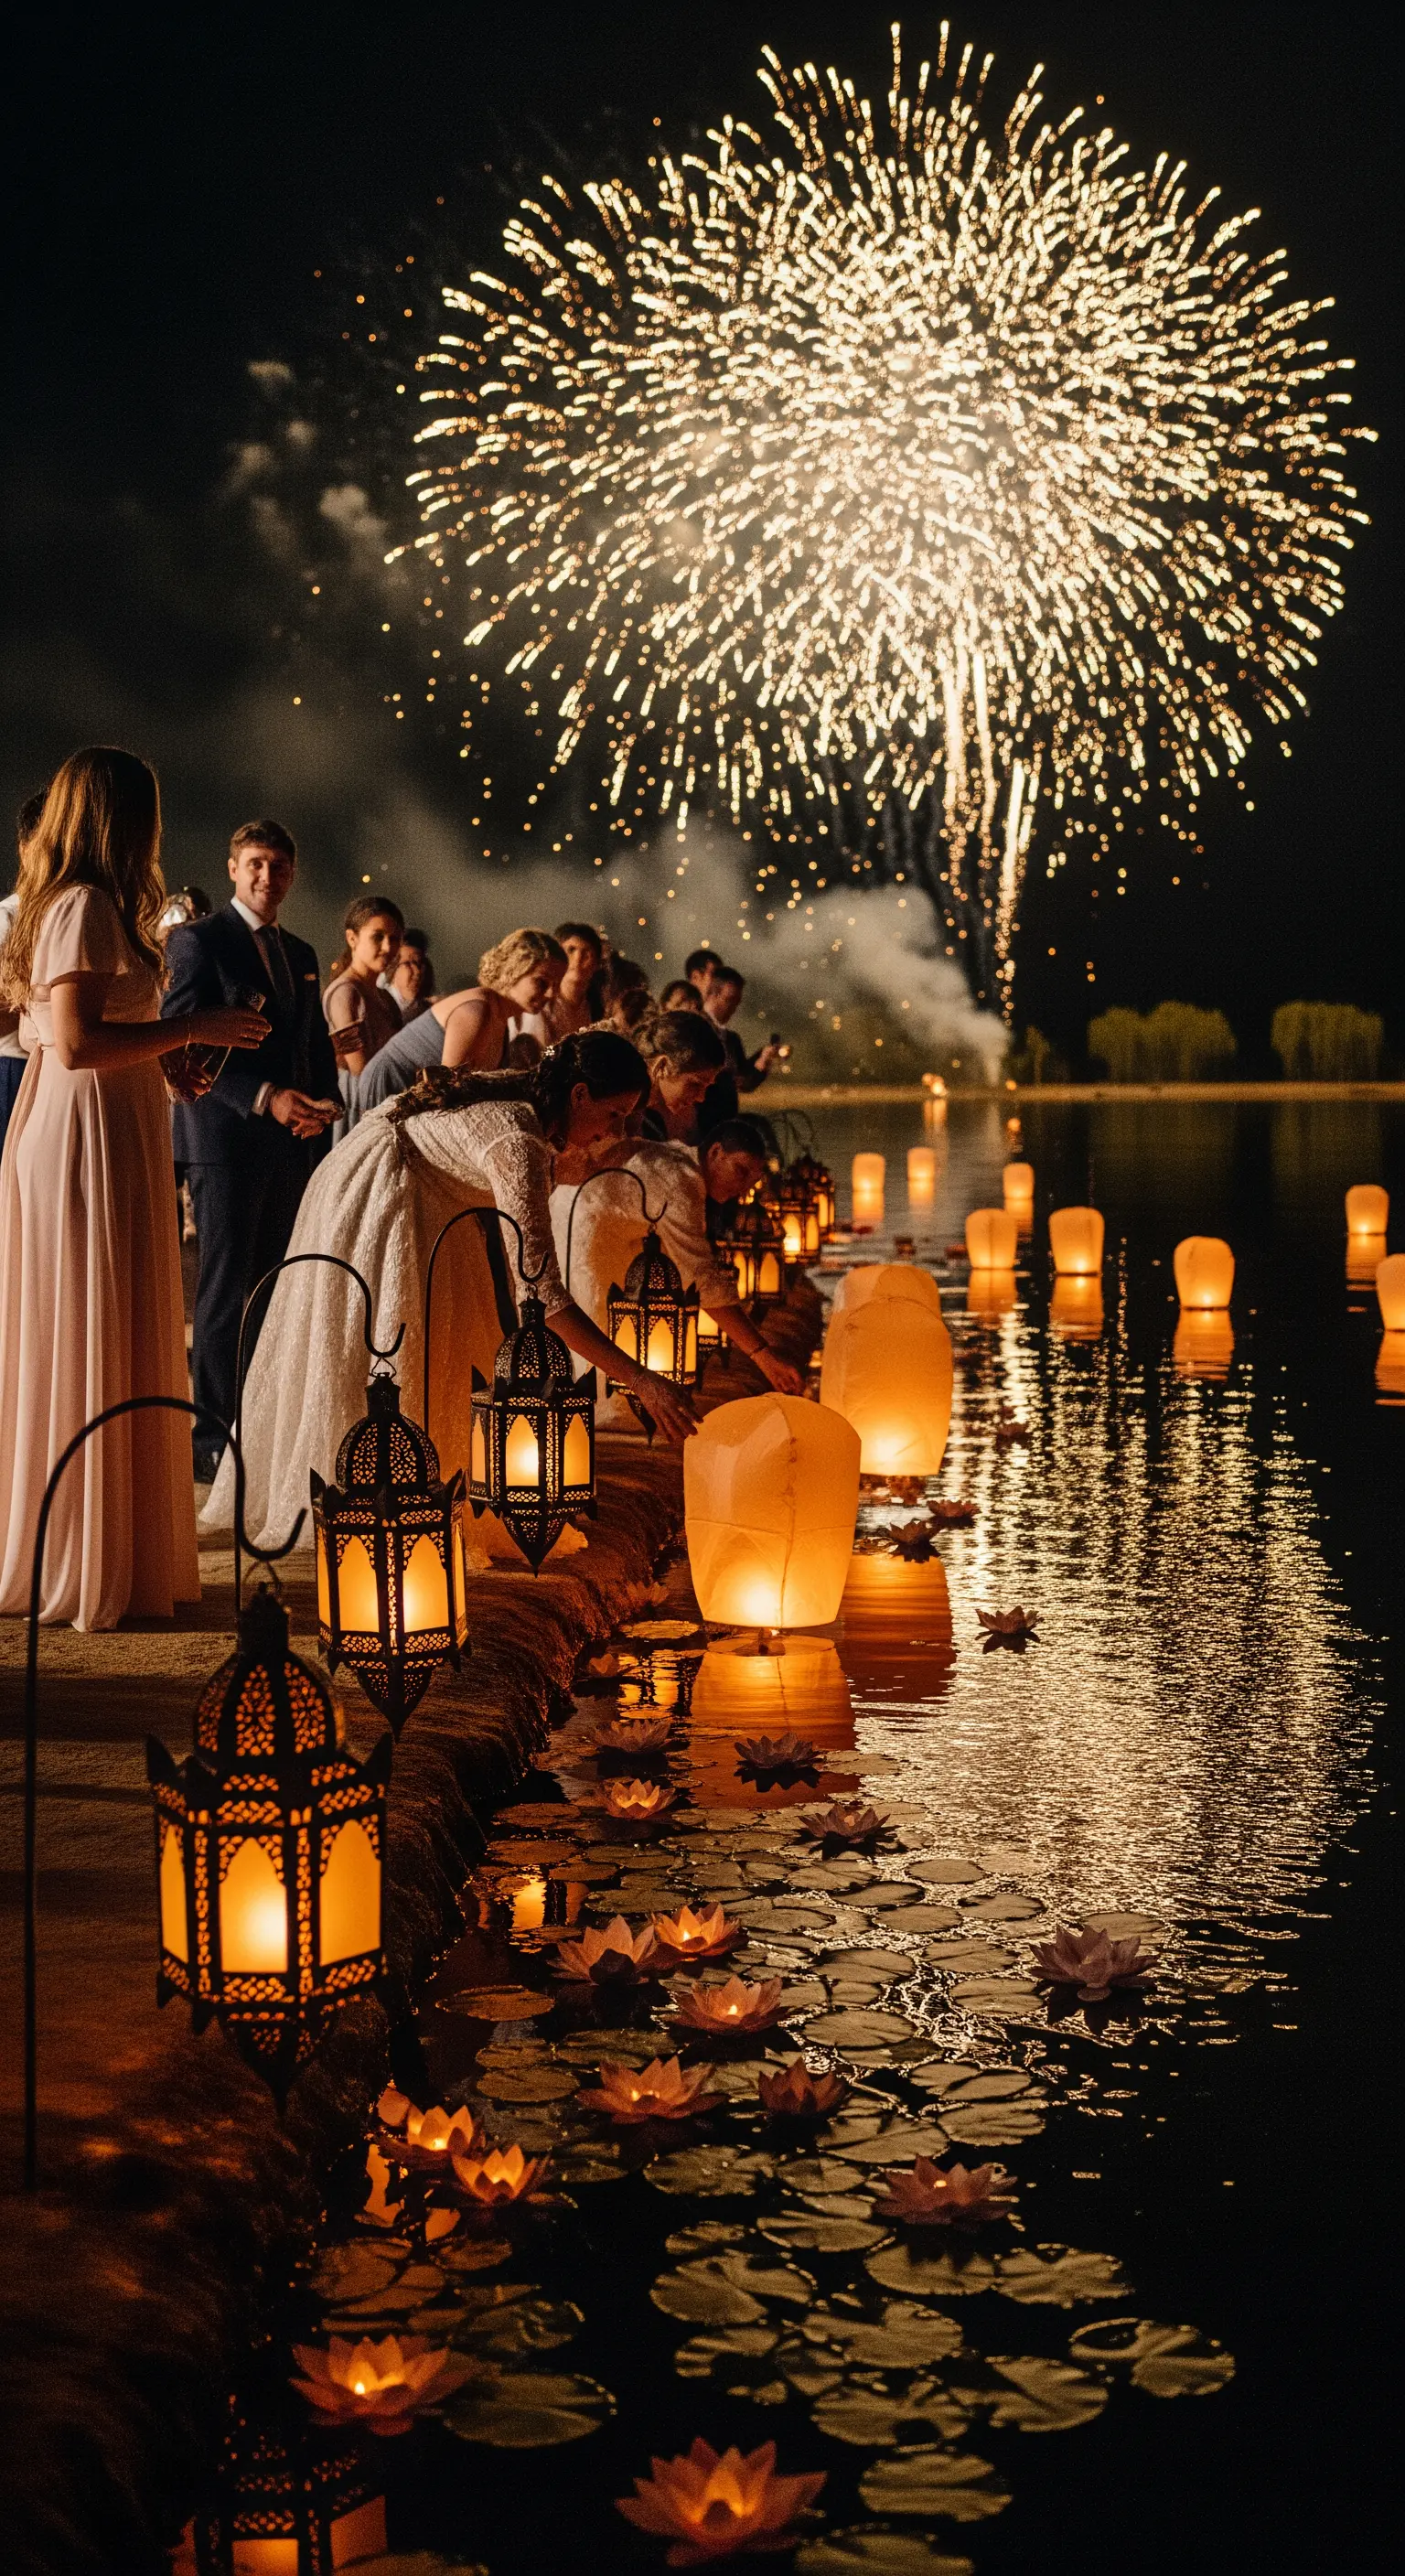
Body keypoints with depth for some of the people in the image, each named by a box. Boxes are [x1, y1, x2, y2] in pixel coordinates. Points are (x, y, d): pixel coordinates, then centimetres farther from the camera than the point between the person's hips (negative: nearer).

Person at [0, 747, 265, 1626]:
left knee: (72, 1349, 14)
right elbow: (77, 1042, -22)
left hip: (88, 1139, 10)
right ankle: (93, 1572, 4)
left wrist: (170, 1054, 18)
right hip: (93, 1146, -10)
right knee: (96, 1350, -3)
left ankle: (75, 1549, 23)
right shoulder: (87, 908, -14)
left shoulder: (71, 905, 16)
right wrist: (193, 1027, -15)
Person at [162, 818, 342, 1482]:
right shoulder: (198, 942, -3)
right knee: (227, 1291, -6)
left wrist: (327, 1100, 0)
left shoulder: (300, 954, 19)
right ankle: (215, 1440, -3)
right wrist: (264, 1096, -20)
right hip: (226, 1137, -7)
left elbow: (318, 1044, 21)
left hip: (292, 1142, 7)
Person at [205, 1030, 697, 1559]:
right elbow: (541, 1293, -42)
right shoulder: (518, 1140, -36)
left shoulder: (530, 1097, -10)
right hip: (376, 1194, -10)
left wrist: (603, 1144, -7)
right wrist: (639, 1380, -44)